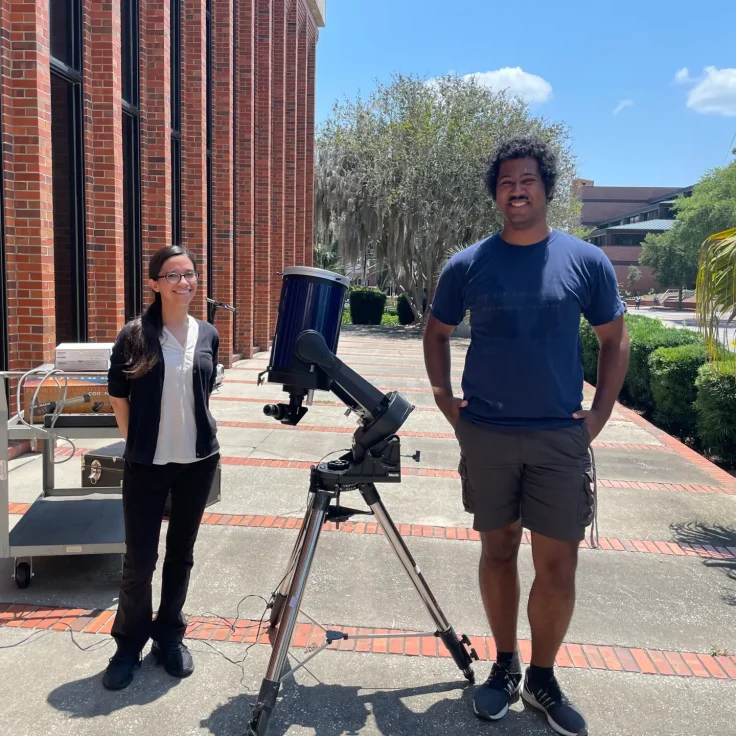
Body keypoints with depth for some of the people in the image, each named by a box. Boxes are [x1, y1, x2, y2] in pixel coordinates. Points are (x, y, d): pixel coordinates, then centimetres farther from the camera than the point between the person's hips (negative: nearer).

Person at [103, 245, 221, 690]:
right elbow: (118, 395, 2)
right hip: (148, 463, -3)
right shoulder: (135, 335, -9)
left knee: (181, 553, 13)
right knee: (140, 558, 4)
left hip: (199, 460, 3)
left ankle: (170, 635, 31)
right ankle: (129, 643, 24)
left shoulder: (208, 335, 1)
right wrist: (139, 441, 5)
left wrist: (196, 429, 13)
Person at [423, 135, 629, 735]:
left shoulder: (587, 261, -1)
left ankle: (543, 677, 26)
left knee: (558, 563, 4)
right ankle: (505, 667, 31)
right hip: (485, 435, 1)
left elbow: (615, 340, 7)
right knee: (498, 550, 12)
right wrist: (444, 397, 2)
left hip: (561, 438, 0)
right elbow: (437, 333, 13)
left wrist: (601, 412, -1)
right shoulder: (467, 265, 0)